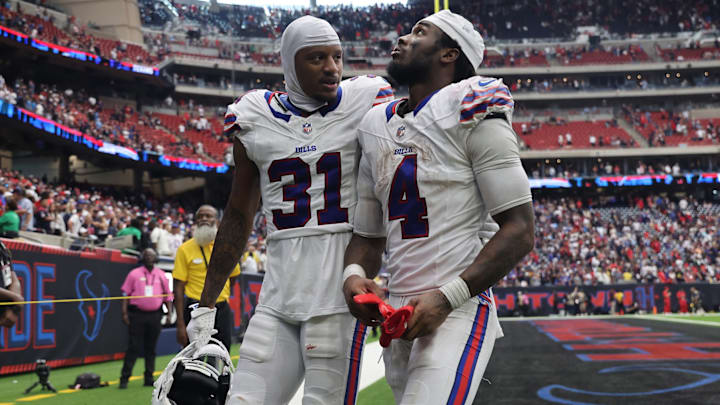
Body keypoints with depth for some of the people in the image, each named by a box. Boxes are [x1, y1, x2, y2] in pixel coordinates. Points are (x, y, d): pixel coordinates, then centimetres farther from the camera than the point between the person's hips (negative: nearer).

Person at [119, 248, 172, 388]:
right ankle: (124, 378, -2)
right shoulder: (134, 274, 3)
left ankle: (149, 378, 14)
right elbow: (126, 294, 2)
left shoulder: (161, 275, 11)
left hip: (155, 315, 3)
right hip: (137, 315, -3)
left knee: (151, 348, 7)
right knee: (134, 347, -6)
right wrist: (125, 313, -6)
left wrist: (169, 312, 5)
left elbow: (167, 295, 14)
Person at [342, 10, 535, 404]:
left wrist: (447, 298, -17)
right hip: (398, 319, 7)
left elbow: (520, 231, -9)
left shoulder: (470, 114, -3)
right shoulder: (378, 126, 15)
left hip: (458, 312, -6)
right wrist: (354, 274, -1)